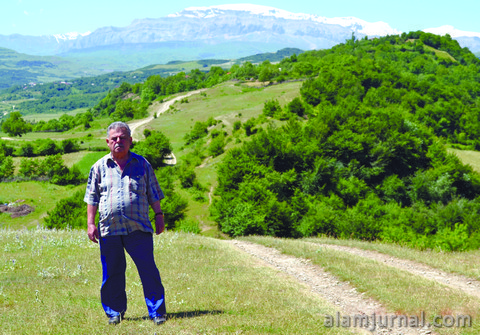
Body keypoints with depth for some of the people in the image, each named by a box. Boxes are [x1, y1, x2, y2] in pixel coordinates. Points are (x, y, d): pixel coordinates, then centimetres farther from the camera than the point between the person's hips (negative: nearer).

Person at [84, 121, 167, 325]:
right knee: (112, 274, 6)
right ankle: (115, 312, 22)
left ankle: (157, 312, 3)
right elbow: (92, 198, 12)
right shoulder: (99, 167, 10)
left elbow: (153, 194, 15)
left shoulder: (142, 164, 10)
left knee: (148, 270, -5)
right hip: (109, 230, 1)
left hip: (138, 228, -1)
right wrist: (90, 224, 6)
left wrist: (159, 215, 8)